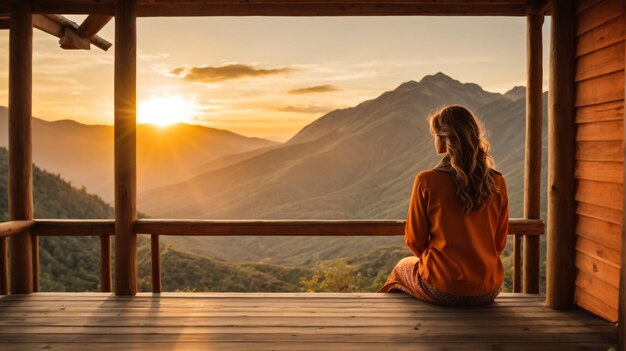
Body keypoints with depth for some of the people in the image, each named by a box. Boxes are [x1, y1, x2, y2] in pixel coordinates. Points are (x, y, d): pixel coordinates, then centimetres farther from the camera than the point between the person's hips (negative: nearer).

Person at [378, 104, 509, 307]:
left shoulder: (427, 181, -17)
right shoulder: (497, 182, -6)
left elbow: (414, 241, -7)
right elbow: (499, 243, 3)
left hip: (442, 291, -4)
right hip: (488, 291, 4)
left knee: (403, 267, 30)